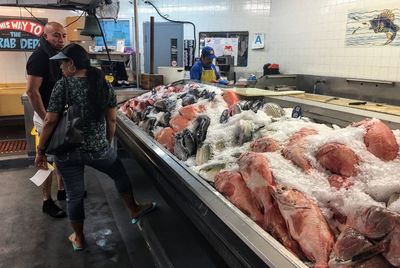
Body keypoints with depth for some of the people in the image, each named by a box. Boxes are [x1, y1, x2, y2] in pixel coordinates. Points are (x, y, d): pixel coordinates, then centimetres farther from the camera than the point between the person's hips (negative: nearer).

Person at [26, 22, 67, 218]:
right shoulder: (39, 56, -16)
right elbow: (31, 91, -22)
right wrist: (46, 119, -23)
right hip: (47, 116, -8)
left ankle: (62, 190, 32)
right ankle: (47, 201, 13)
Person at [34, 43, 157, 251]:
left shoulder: (62, 86, -10)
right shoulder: (103, 85, -2)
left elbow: (50, 122, -11)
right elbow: (111, 120, 2)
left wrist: (40, 151, 0)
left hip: (66, 151, -1)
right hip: (97, 148, 1)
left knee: (74, 194, 15)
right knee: (120, 174, 26)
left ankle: (78, 238, 33)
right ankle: (134, 211, 42)